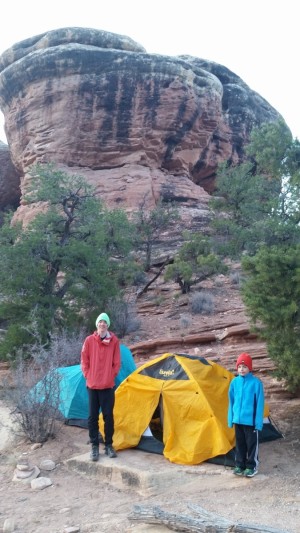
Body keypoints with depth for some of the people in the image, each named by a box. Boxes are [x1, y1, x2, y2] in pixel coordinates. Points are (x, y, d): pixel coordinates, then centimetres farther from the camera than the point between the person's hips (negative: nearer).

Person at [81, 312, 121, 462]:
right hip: (92, 385, 0)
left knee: (108, 416, 5)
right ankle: (94, 446, 14)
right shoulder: (89, 340, -1)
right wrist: (88, 376, 0)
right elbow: (84, 361, 5)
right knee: (93, 416, 4)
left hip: (108, 385, 0)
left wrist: (111, 376, -2)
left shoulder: (114, 341, -2)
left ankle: (109, 445, 18)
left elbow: (117, 363, 3)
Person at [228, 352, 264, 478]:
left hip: (250, 420, -4)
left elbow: (260, 403, -9)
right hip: (238, 420, 4)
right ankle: (240, 465, 26)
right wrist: (231, 418, 8)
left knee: (252, 444, 7)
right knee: (239, 444, 14)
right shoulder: (234, 382, 1)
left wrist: (258, 422, -10)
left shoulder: (256, 382, -12)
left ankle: (251, 467, 21)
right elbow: (231, 402, 9)